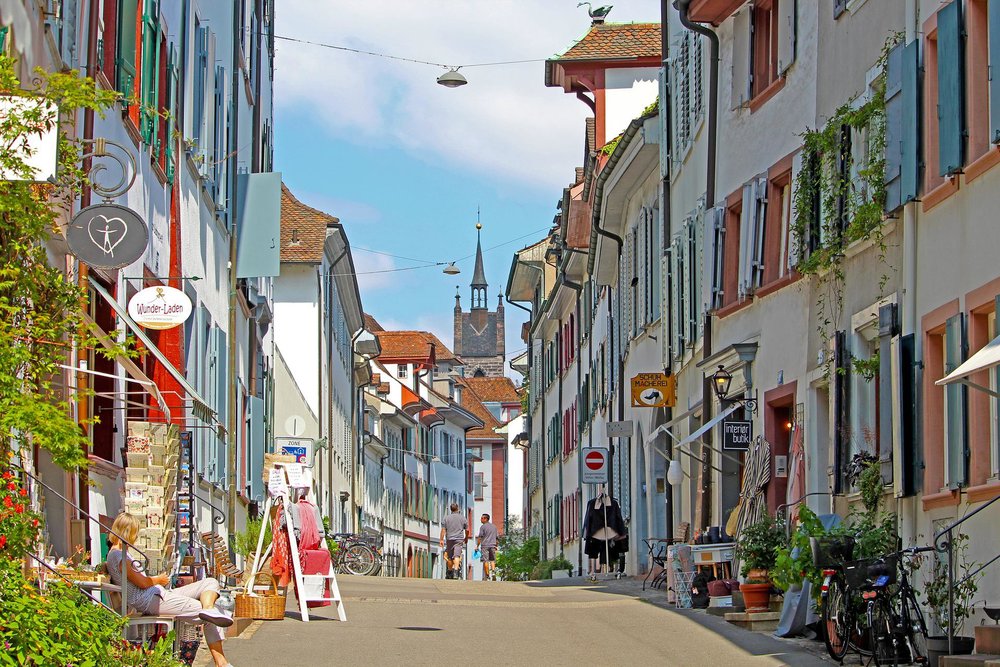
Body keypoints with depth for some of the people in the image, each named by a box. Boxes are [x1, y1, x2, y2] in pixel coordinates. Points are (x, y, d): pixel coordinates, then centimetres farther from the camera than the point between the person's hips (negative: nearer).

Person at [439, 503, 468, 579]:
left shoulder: (446, 518, 5)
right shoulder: (463, 518, 6)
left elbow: (443, 530, 0)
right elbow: (467, 530, 12)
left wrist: (441, 540, 3)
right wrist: (466, 538, 28)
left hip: (449, 539, 1)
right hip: (459, 539, -1)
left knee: (450, 557, 12)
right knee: (457, 556, -11)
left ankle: (450, 573, 21)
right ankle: (456, 571, -28)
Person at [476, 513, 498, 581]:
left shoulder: (483, 526, -3)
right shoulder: (494, 526, 15)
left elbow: (480, 537, -7)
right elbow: (496, 537, 18)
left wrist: (477, 546, -2)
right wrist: (496, 546, 26)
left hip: (485, 545, -5)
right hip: (493, 545, 5)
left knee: (485, 561, -2)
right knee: (492, 560, 11)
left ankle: (487, 575, -3)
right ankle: (493, 571, -7)